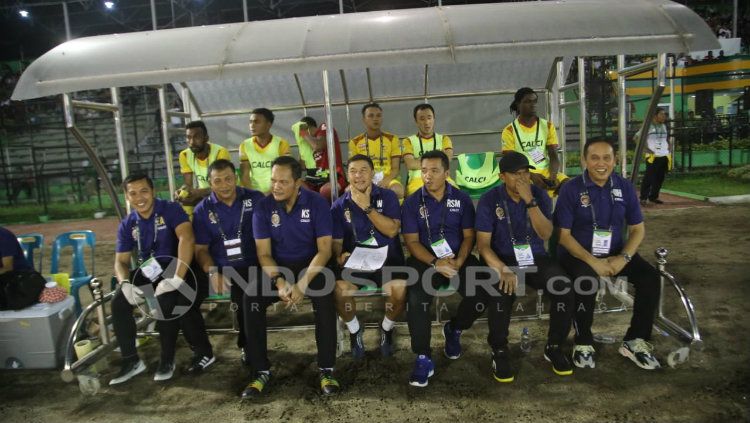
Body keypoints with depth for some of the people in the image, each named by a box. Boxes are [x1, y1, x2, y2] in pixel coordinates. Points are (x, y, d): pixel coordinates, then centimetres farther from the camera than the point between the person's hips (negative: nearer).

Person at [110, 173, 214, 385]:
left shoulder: (170, 209, -13)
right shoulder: (127, 225, 5)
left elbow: (187, 239, -28)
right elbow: (121, 261, 6)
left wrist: (177, 279, -37)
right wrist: (125, 284, -19)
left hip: (173, 267, -6)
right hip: (147, 271, 6)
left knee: (164, 301, -32)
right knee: (118, 303, -15)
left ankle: (167, 360, -12)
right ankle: (131, 361, 0)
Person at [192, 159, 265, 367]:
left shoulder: (255, 198, 4)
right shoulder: (202, 210, 8)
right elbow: (201, 249, 7)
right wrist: (212, 272, -14)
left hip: (252, 266, -2)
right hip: (220, 269, 2)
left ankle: (248, 346, -1)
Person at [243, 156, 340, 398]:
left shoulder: (317, 204, -10)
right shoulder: (263, 208, -5)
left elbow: (324, 249, -14)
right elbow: (264, 253, -5)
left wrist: (302, 284, -26)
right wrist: (279, 282, -24)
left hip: (311, 264, -2)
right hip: (277, 267, 2)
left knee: (325, 296, -33)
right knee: (251, 298, -24)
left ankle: (327, 369, -20)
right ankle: (262, 371, -11)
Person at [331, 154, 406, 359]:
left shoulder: (387, 196, 2)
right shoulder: (339, 206, 6)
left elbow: (392, 230, -11)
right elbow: (336, 242, 7)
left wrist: (367, 207, -15)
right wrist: (339, 256, -15)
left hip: (387, 259, -1)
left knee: (400, 289, -30)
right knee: (339, 290, -29)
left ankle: (387, 329, 6)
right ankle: (355, 330, 6)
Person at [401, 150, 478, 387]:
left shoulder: (462, 199, 6)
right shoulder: (412, 202, 1)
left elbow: (469, 235, 4)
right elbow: (411, 241, -3)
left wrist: (459, 261, -16)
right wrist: (436, 263, -19)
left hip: (459, 259, 2)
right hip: (425, 260, -1)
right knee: (416, 299, -29)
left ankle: (453, 329, 9)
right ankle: (423, 358, -14)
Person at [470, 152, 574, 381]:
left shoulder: (540, 194, -2)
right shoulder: (489, 200, -9)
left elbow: (545, 234, -13)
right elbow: (483, 244, -14)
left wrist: (530, 201, -24)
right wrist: (503, 270, -31)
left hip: (535, 258, 3)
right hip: (502, 259, -3)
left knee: (564, 286, -25)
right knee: (500, 291, -34)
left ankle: (554, 347, -2)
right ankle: (500, 352, -11)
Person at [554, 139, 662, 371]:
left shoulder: (625, 187, 1)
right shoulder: (571, 189, -10)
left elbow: (638, 229, 5)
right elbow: (564, 235, -12)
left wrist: (624, 258, -13)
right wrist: (592, 261, -22)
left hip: (616, 252, 4)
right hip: (578, 253, -4)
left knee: (650, 276, -18)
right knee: (587, 280, -34)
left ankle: (635, 340, -2)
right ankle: (583, 342, -11)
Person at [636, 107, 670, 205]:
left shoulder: (664, 126, 15)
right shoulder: (648, 126, -6)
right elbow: (636, 138, -9)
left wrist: (668, 148, 13)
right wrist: (646, 148, -13)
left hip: (664, 156, 7)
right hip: (653, 157, -7)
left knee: (660, 178, 8)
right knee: (649, 178, -8)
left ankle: (654, 197, 20)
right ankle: (643, 198, 0)